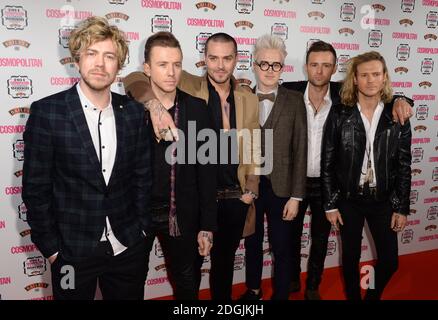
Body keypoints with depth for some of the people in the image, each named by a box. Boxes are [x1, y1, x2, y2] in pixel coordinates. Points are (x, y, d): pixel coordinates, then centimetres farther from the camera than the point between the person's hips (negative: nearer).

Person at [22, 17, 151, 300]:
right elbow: (36, 187, -7)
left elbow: (142, 176, 5)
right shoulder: (46, 112, -10)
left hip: (129, 247, 3)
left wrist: (141, 228, 4)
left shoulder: (133, 112, -1)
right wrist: (50, 247, -6)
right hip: (72, 251, -3)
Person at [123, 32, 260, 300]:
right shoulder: (188, 88, -7)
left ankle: (223, 299, 44)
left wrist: (251, 189, 1)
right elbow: (134, 79, -14)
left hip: (235, 197, 3)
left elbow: (253, 148, 9)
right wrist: (154, 104, -33)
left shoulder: (249, 99, 4)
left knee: (225, 258, 22)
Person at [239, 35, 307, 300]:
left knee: (282, 248, 10)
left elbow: (300, 150, -5)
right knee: (252, 243, 18)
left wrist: (296, 196, -8)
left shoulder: (294, 100, -3)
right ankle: (253, 290, 40)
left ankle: (281, 294, 32)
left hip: (280, 187, -2)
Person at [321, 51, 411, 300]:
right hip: (349, 198, -1)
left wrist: (402, 207, -2)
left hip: (383, 200, 1)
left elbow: (404, 165, 0)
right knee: (351, 257, 12)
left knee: (390, 260, 8)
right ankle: (353, 296, 38)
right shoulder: (339, 114, -7)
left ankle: (373, 295, 37)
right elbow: (328, 162, -4)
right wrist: (330, 204, -5)